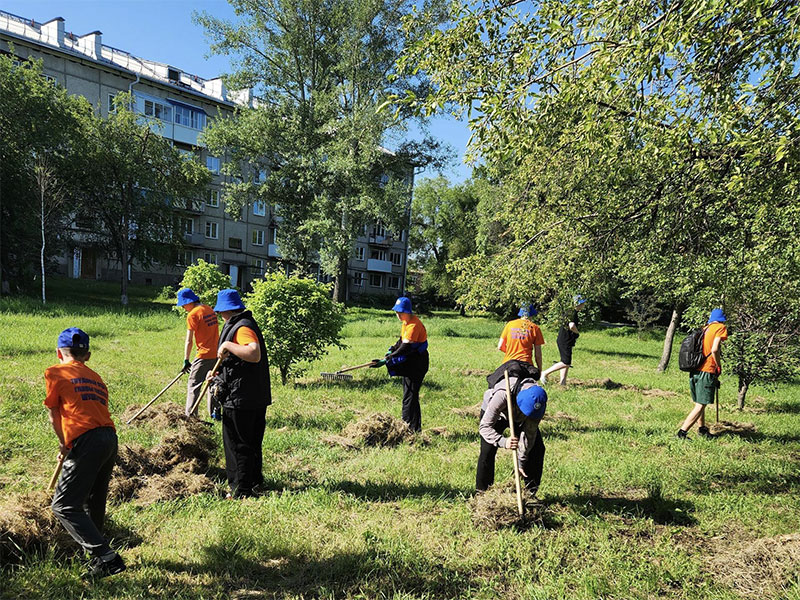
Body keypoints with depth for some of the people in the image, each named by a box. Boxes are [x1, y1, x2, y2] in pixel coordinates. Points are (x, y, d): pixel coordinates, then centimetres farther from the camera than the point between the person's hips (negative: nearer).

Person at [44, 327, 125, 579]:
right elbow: (97, 410, 17)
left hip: (86, 441, -7)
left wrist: (64, 445, 26)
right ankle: (96, 554, 38)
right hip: (110, 438, 8)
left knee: (64, 506, -1)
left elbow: (54, 417, 10)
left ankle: (107, 558, -9)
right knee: (94, 502, 24)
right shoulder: (96, 377, 24)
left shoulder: (55, 372, 6)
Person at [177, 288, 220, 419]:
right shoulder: (210, 309, 10)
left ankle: (190, 416, -1)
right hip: (217, 354, 8)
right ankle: (215, 413, 24)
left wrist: (186, 361, -6)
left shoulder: (192, 315, -12)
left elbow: (189, 341, -12)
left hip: (204, 355, -8)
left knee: (193, 386, 0)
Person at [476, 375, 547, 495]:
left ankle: (531, 490, 8)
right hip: (495, 414, -3)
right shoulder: (502, 396, -46)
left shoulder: (538, 401, -33)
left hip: (518, 417, 3)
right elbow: (484, 427, -43)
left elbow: (529, 434, -24)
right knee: (487, 452, -15)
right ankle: (482, 492, 2)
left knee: (537, 448, -8)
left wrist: (521, 462, -24)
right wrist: (503, 442, -60)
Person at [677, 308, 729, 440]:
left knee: (699, 403, 19)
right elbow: (714, 350, -15)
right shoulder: (721, 328, -1)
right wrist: (719, 366, -1)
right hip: (706, 371, -7)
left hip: (694, 371, 7)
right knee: (701, 405, -4)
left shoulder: (705, 328, 18)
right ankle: (682, 431, -9)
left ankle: (702, 429, 31)